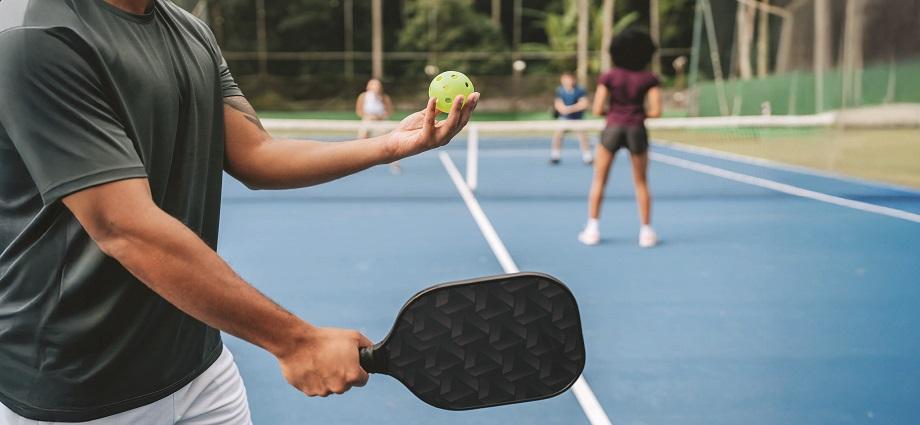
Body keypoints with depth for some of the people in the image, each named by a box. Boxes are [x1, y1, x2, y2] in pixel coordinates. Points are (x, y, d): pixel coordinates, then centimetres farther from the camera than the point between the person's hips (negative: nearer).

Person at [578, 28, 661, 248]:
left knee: (599, 181, 11)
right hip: (637, 130, 1)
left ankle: (592, 229, 10)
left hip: (613, 129, 0)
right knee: (641, 183, 13)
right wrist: (641, 113, 12)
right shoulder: (649, 79, -1)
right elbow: (656, 111, -7)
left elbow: (597, 109, -6)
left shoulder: (609, 77, -2)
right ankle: (646, 231, 13)